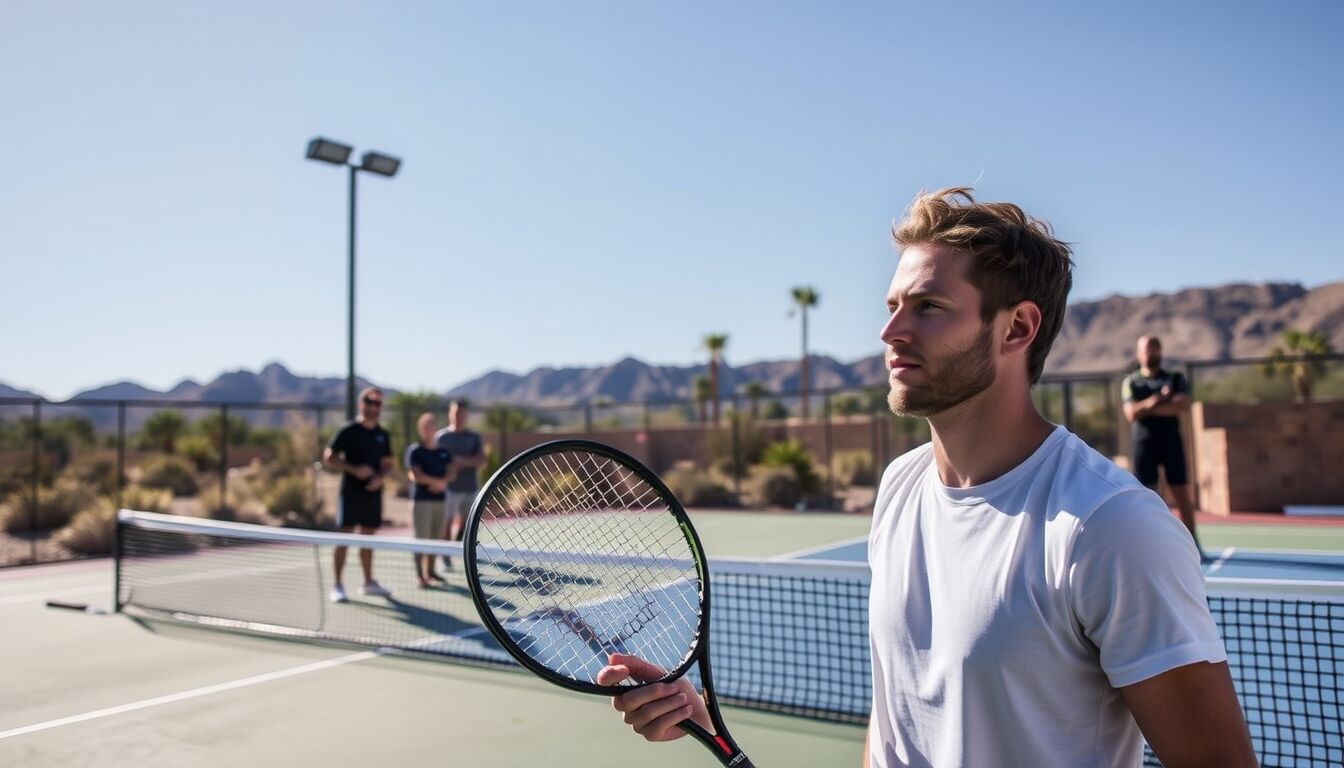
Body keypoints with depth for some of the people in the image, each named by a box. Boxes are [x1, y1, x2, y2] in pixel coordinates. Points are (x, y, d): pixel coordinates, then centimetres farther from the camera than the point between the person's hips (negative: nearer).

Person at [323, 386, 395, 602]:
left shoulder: (383, 435, 10)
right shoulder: (348, 431, -5)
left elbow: (387, 463, 16)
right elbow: (328, 457, -7)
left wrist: (380, 477, -5)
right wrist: (354, 469, -18)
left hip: (373, 493, 5)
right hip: (351, 493, -5)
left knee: (368, 537, 12)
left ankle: (368, 583, 21)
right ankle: (337, 585, 3)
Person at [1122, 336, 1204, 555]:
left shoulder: (1175, 378, 8)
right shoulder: (1130, 382, 7)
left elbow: (1183, 405, -10)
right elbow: (1132, 413, -7)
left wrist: (1150, 407, -11)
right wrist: (1157, 399, -16)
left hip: (1171, 442, 1)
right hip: (1144, 445, -1)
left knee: (1183, 494, 1)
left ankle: (1193, 544, 7)